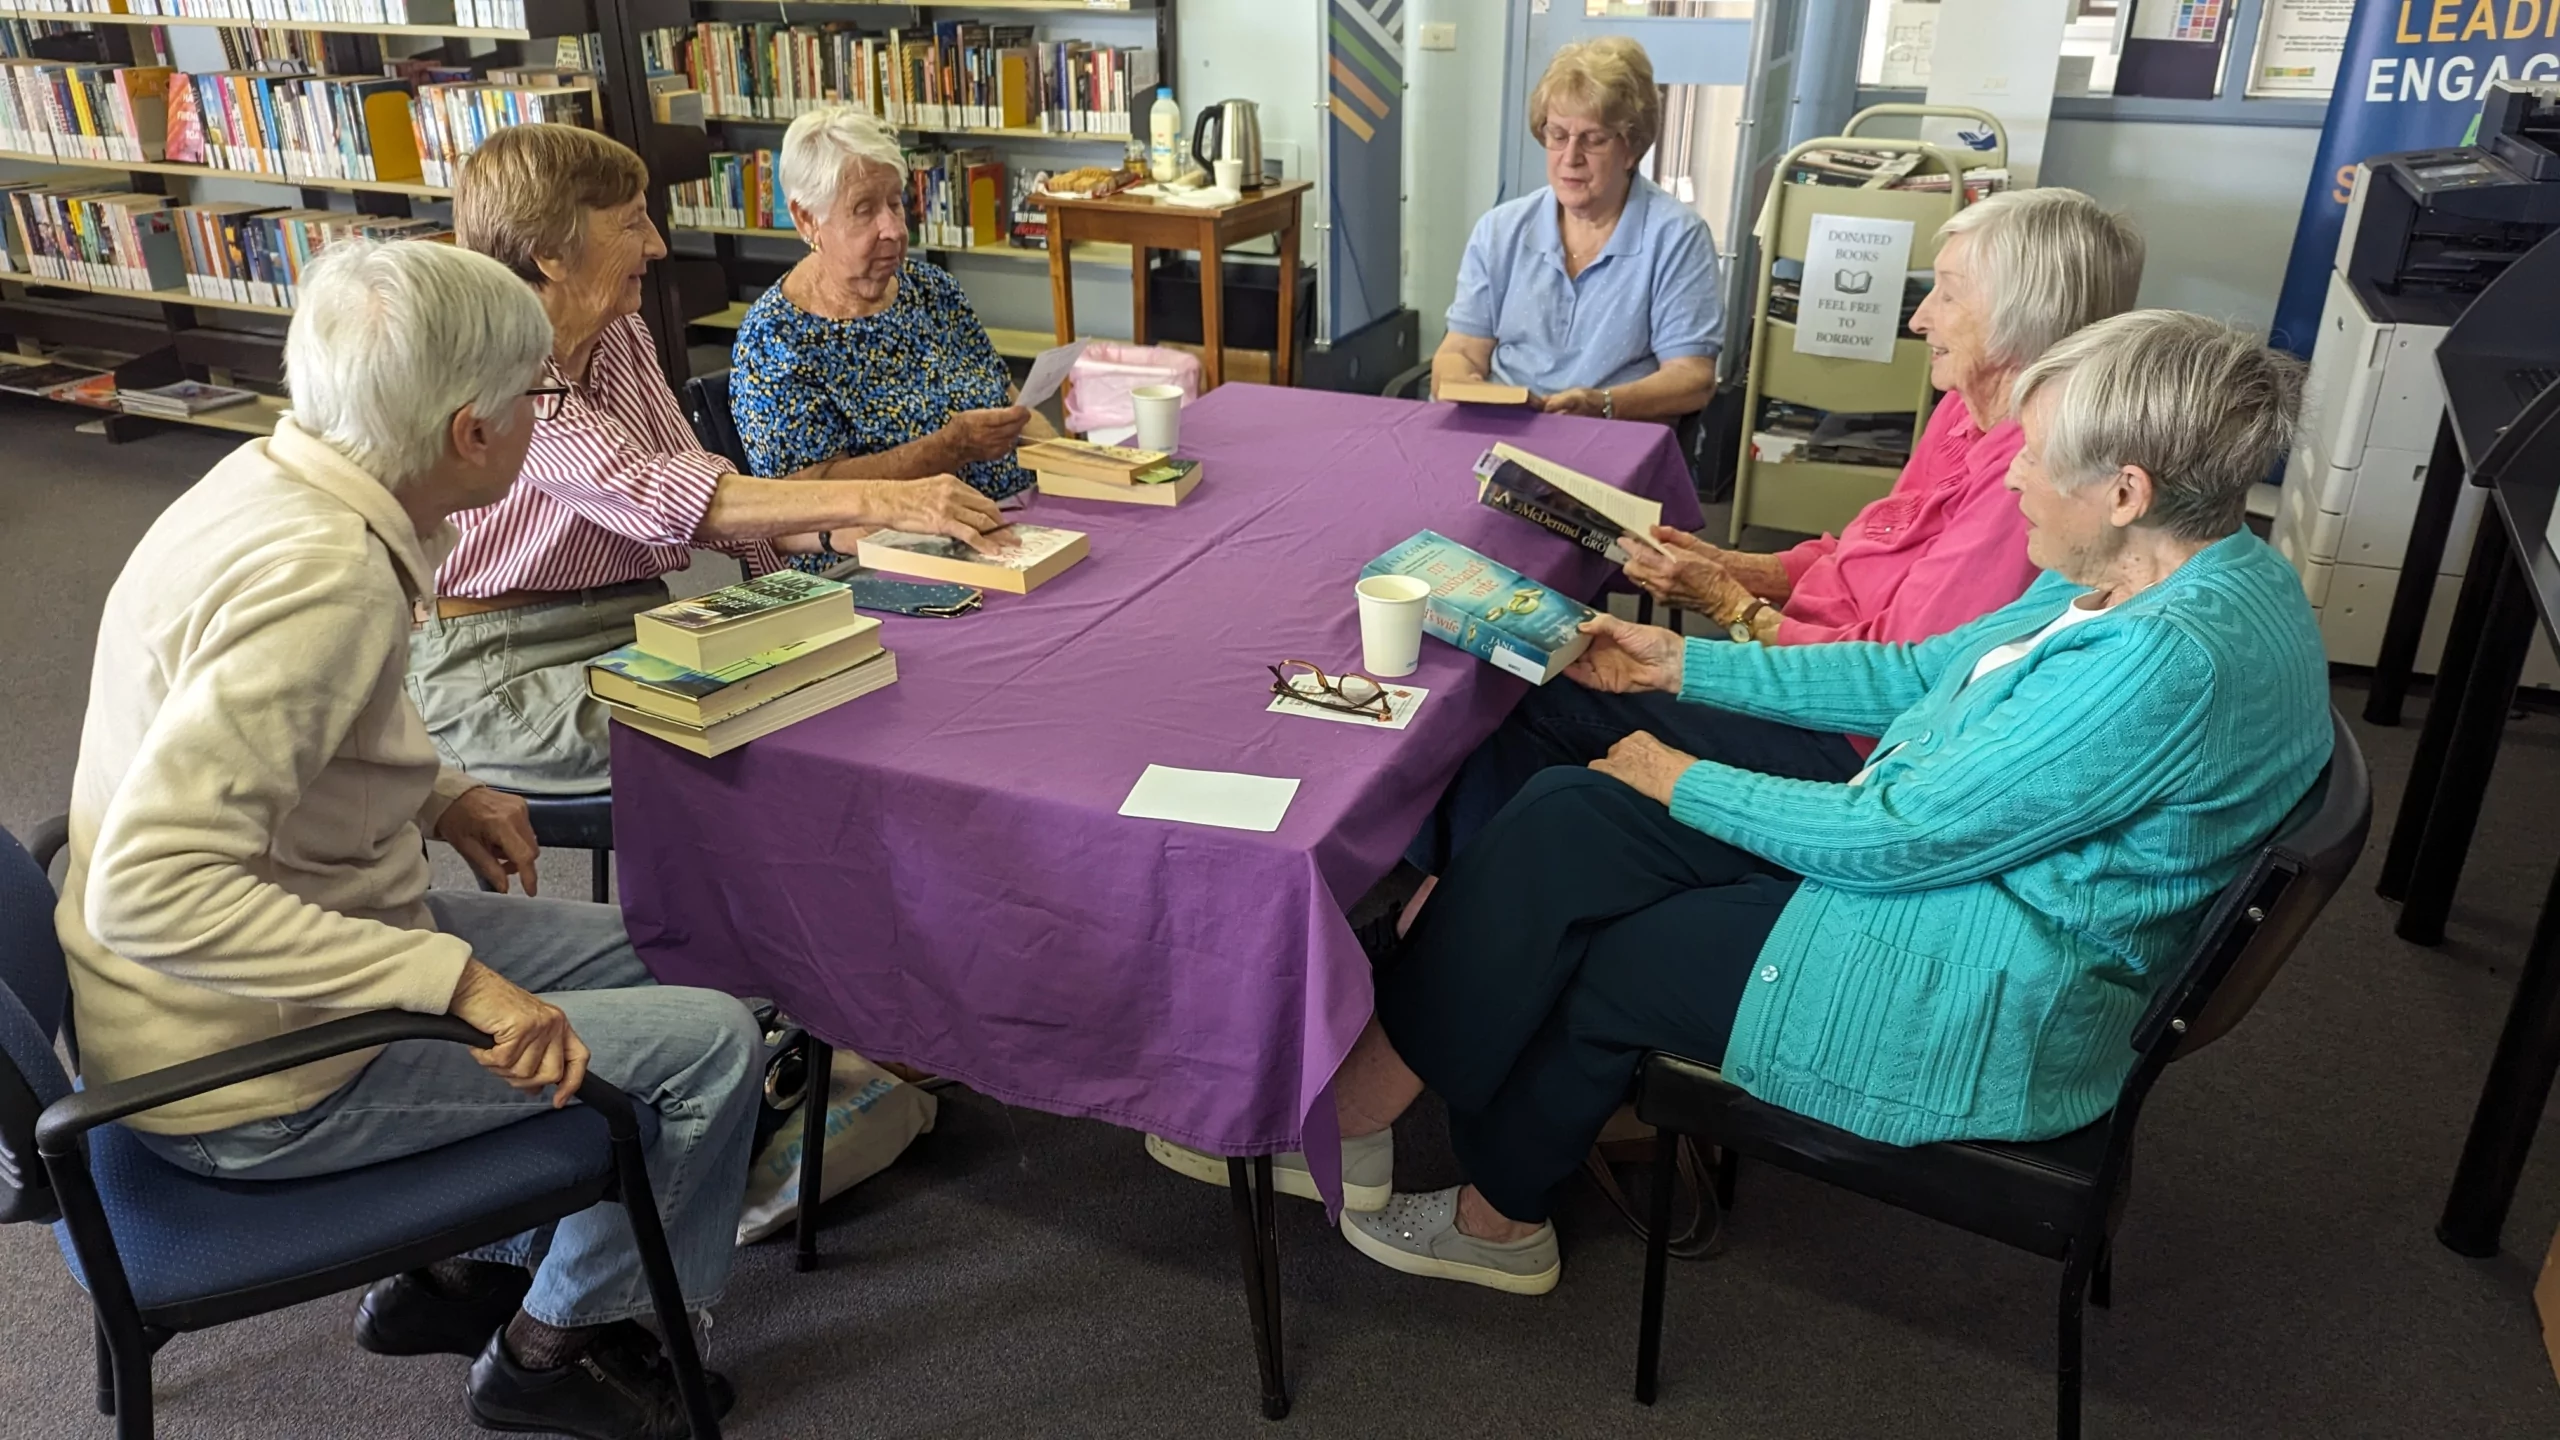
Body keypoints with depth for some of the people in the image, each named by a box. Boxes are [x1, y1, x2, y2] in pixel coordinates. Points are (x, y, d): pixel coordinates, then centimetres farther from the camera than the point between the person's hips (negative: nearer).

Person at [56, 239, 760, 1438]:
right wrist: (452, 981, -34)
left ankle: (457, 1271, 29)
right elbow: (150, 889, -35)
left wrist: (437, 797, 4)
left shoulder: (270, 476, -1)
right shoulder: (320, 579, -31)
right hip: (250, 1076, -9)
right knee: (711, 1041, -8)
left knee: (614, 948, 20)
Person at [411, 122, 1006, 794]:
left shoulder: (621, 334, 9)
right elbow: (646, 495, -30)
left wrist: (850, 532, -11)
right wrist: (877, 499, -35)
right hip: (506, 664, -7)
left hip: (639, 626, 7)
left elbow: (699, 484, 8)